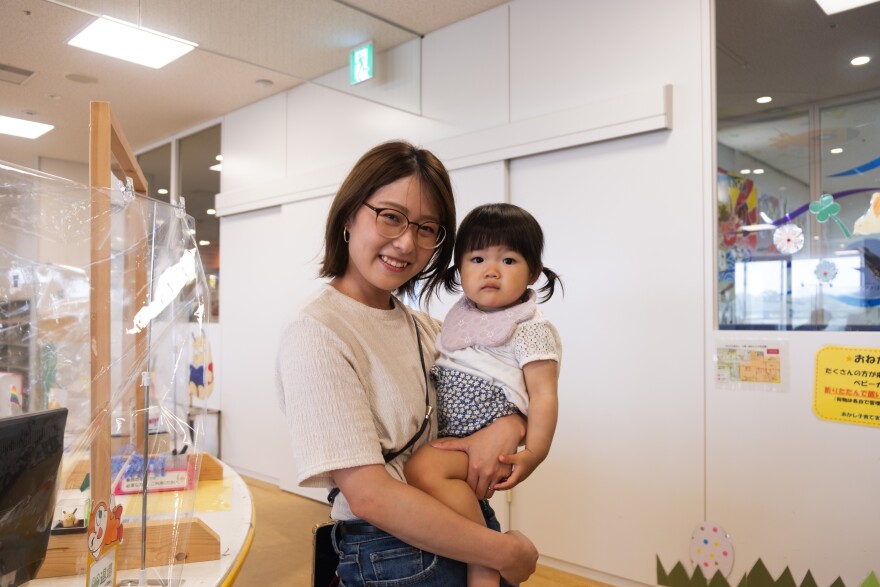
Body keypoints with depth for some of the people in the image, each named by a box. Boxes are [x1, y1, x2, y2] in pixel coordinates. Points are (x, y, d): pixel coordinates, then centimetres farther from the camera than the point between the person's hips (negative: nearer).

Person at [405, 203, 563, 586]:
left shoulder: (530, 329, -7)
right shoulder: (460, 317, 14)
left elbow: (543, 394, -11)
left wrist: (533, 454, -19)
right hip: (443, 432, 9)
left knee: (424, 468, -31)